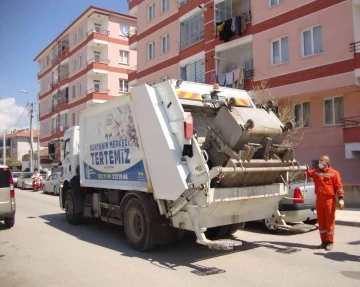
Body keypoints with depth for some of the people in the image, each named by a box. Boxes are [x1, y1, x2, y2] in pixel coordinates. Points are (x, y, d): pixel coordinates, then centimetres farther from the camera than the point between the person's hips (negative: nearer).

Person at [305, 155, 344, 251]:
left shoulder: (334, 173, -2)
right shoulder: (315, 172, 10)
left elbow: (339, 187, -5)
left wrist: (341, 198, -12)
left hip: (330, 200, -4)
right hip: (319, 200, 5)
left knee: (329, 221, 1)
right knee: (321, 221, 9)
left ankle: (330, 242, 12)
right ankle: (324, 241, 20)